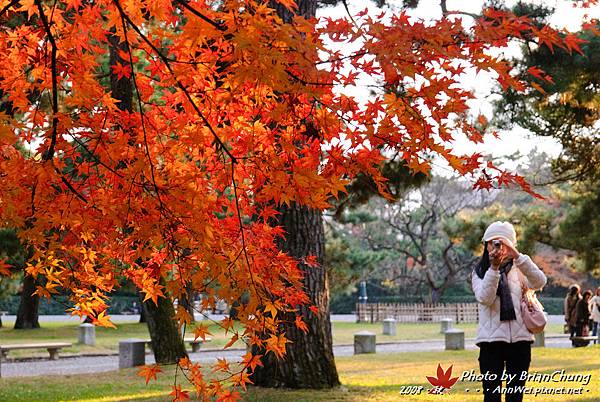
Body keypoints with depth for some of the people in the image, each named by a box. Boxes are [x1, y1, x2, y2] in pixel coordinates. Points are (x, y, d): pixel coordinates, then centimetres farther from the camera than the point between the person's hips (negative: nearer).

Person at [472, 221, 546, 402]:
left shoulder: (518, 270, 8)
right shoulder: (479, 272, 6)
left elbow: (539, 282, -13)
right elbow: (484, 298, -13)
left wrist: (517, 256, -23)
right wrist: (494, 268, -24)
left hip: (520, 339, 2)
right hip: (491, 339, -1)